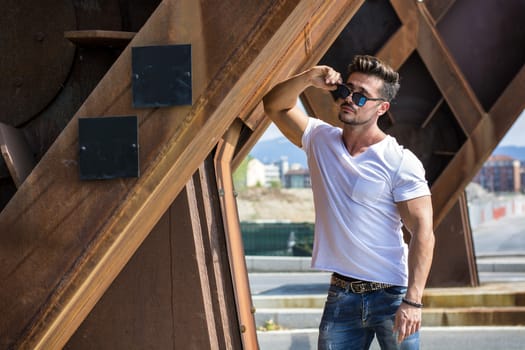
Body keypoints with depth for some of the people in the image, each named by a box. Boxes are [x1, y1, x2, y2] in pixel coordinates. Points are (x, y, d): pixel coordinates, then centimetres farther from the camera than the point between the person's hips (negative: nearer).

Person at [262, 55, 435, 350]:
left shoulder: (400, 162, -9)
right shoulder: (320, 140, 7)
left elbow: (423, 231, -13)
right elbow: (275, 105, 8)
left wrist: (413, 300, -21)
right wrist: (308, 78, -11)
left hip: (392, 294, -4)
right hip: (342, 295, 4)